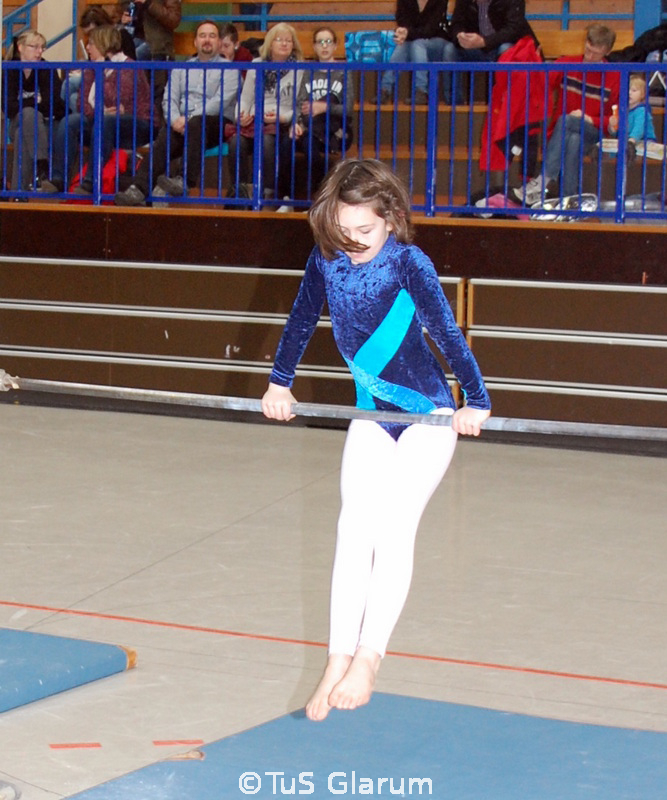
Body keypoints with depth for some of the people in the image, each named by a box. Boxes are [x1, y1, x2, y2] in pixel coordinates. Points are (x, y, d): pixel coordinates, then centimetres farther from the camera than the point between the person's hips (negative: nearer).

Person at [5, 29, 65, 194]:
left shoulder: (48, 70, -7)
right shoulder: (10, 71, -3)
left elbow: (50, 104, -19)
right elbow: (9, 107, -13)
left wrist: (23, 103, -18)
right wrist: (35, 102, -17)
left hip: (48, 126, -1)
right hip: (19, 124, 1)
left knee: (22, 136, -31)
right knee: (28, 114, -32)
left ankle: (19, 188, -36)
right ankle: (42, 166, -42)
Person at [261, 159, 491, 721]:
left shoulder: (409, 264, -20)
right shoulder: (326, 260, -6)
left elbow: (446, 331, -22)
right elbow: (302, 320, 7)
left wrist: (475, 401, -25)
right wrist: (280, 382, 13)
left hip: (428, 414, -5)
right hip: (371, 412, 5)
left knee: (393, 530, -8)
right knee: (353, 530, -2)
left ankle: (368, 659, -1)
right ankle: (339, 658, 0)